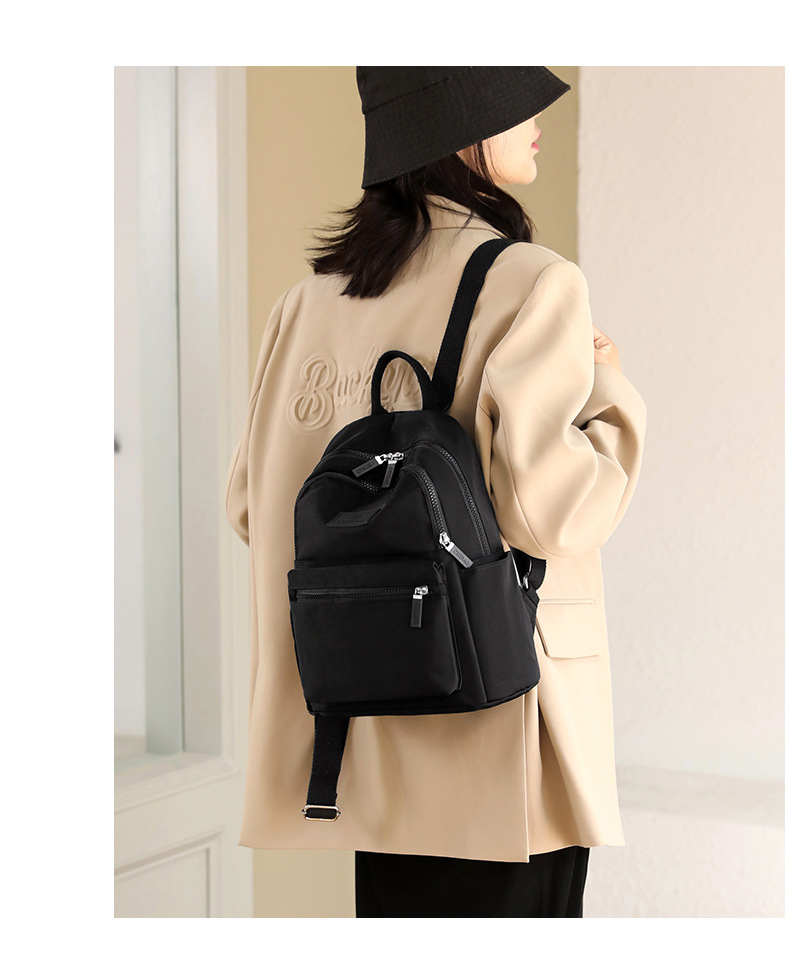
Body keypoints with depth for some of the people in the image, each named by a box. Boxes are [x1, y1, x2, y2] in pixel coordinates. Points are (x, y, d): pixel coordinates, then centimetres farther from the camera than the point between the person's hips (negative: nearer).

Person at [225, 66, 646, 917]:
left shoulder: (311, 298, 7)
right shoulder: (533, 283, -12)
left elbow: (250, 503, 10)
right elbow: (549, 505, -20)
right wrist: (609, 389, -4)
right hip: (497, 742, -6)